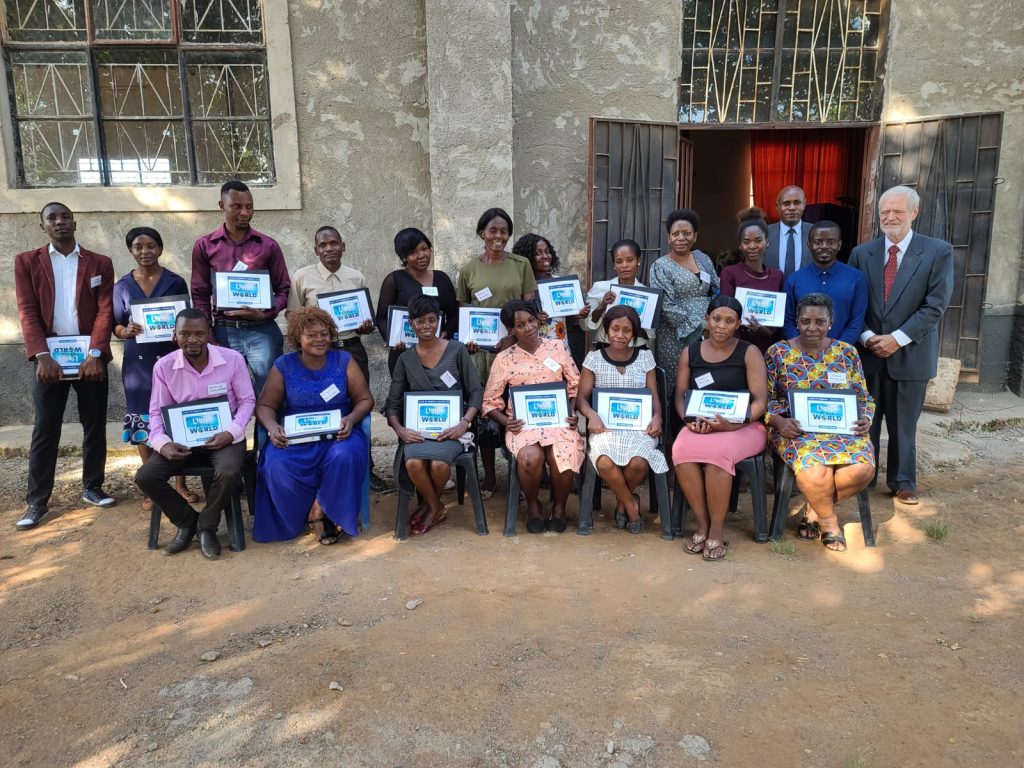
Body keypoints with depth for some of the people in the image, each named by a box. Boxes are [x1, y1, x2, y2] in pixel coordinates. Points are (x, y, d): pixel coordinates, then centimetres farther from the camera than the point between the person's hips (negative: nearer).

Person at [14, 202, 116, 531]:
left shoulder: (100, 263, 7)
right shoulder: (27, 262, 7)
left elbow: (105, 310, -1)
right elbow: (27, 311, -1)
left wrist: (95, 354, -14)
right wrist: (42, 356, -14)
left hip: (90, 355, 1)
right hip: (50, 356, -1)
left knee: (95, 426, 6)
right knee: (45, 430, 1)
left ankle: (92, 488, 20)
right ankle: (37, 501, 7)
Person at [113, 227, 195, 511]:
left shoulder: (176, 282, 3)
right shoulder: (122, 286, 8)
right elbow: (115, 325, 9)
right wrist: (126, 331, -14)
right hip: (138, 362, 2)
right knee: (143, 421, 4)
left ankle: (180, 483, 12)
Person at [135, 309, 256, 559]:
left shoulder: (233, 359, -9)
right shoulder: (163, 366, -4)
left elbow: (247, 401, -2)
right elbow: (157, 411, 3)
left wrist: (231, 432, -19)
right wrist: (162, 442, -18)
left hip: (223, 436, -2)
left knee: (229, 473, -34)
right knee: (145, 477, -17)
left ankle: (207, 527, -3)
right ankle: (187, 521, 9)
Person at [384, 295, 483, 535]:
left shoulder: (457, 351, 5)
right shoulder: (405, 359, 11)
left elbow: (476, 392, 4)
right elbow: (393, 403, 10)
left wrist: (464, 423, -12)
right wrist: (400, 429, -10)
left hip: (451, 426, -2)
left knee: (439, 463, -32)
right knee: (413, 463, -30)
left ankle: (429, 505, 4)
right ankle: (437, 508, 0)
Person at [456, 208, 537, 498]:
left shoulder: (521, 265, 5)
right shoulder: (469, 270, 6)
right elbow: (460, 311, 11)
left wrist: (513, 337, -12)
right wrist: (466, 338, -7)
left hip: (515, 346, 0)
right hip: (481, 348, 1)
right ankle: (489, 477, 15)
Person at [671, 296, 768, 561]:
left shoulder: (749, 353, 2)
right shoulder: (690, 353, 12)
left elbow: (760, 401, -5)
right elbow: (680, 396, 11)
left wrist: (731, 424, -20)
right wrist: (689, 420, -10)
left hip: (743, 427, -3)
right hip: (700, 426, 3)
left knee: (716, 452, -36)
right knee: (681, 450, -32)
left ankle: (717, 530, -18)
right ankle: (702, 524, -16)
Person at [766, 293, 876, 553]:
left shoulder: (847, 353, 10)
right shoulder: (778, 352, 3)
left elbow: (863, 398, 15)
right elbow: (766, 398, 3)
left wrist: (865, 419, -6)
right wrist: (779, 421, -15)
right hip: (796, 429, -3)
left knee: (863, 468, -27)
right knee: (815, 470, -34)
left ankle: (815, 508, 3)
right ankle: (829, 521, 1)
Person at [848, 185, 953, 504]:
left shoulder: (938, 251, -4)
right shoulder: (861, 253, 4)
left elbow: (935, 305, -9)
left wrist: (897, 338, -16)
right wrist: (867, 336, -10)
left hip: (910, 354, -2)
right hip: (868, 352, 2)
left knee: (904, 424, 10)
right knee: (865, 422, 8)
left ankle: (903, 482, 25)